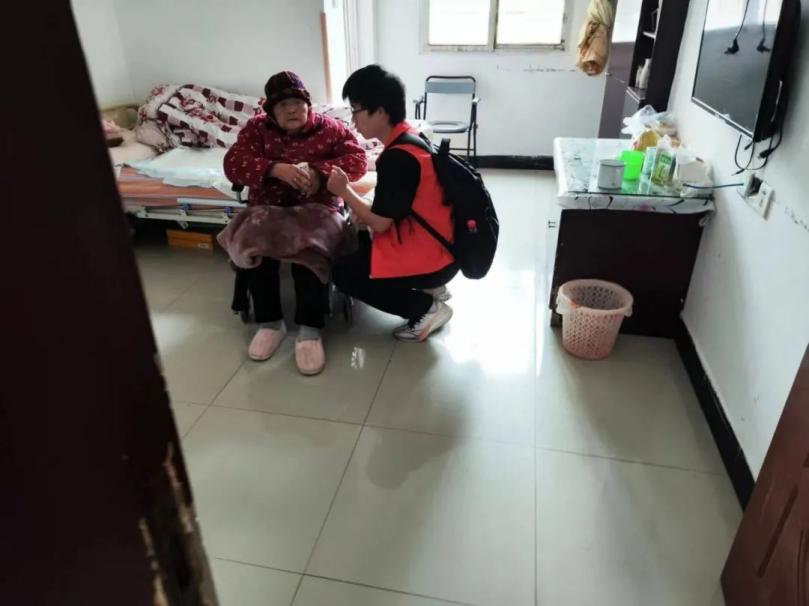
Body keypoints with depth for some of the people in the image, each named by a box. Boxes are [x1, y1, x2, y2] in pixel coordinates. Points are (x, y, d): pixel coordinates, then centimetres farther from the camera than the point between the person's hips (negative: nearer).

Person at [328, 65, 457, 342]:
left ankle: (426, 308, -3)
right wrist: (365, 213, 1)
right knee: (358, 242, 23)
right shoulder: (411, 138, 6)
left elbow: (380, 223, -18)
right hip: (438, 244, 10)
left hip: (431, 257, -10)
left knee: (344, 272, 0)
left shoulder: (397, 157, -23)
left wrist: (344, 191, -5)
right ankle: (428, 287, 14)